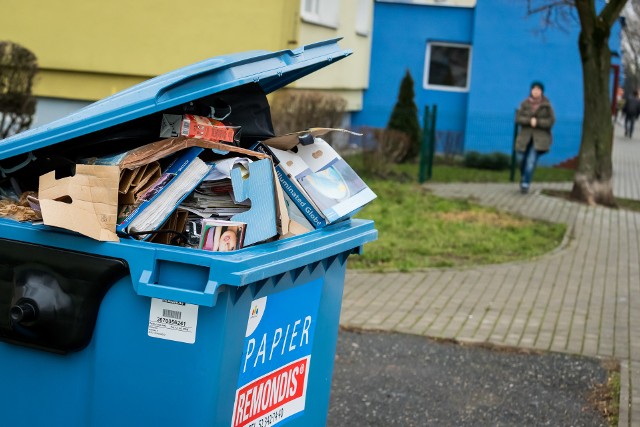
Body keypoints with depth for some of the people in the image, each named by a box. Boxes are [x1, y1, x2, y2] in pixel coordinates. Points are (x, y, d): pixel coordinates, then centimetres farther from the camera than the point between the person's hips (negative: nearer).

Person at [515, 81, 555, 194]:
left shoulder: (547, 105, -3)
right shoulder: (525, 104, 1)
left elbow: (551, 121, -6)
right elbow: (518, 118, -4)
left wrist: (537, 122, -17)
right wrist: (529, 121, -20)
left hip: (540, 138, -2)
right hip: (525, 137, 2)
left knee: (531, 161, -15)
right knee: (522, 159, 6)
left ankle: (525, 184, -8)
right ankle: (524, 178, 35)